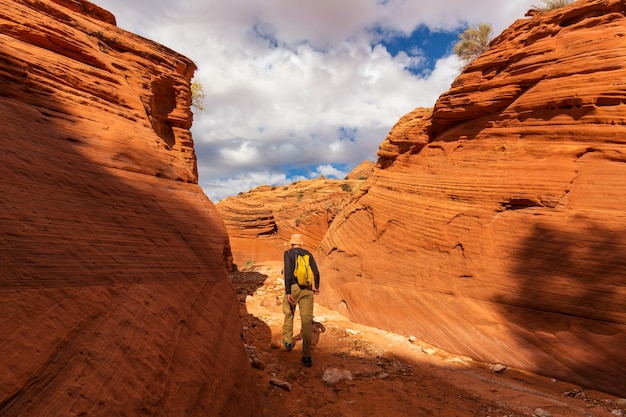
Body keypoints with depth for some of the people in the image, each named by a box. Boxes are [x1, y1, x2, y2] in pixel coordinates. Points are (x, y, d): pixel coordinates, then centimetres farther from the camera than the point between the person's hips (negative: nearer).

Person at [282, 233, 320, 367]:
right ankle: (306, 355, 5)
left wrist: (287, 292, -13)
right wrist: (316, 286, 26)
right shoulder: (308, 254, 12)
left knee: (288, 314, 24)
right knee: (307, 320, 2)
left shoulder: (288, 253, 0)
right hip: (307, 289, 3)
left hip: (293, 287, -2)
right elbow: (316, 272, 9)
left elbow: (288, 272, -12)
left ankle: (288, 341, 30)